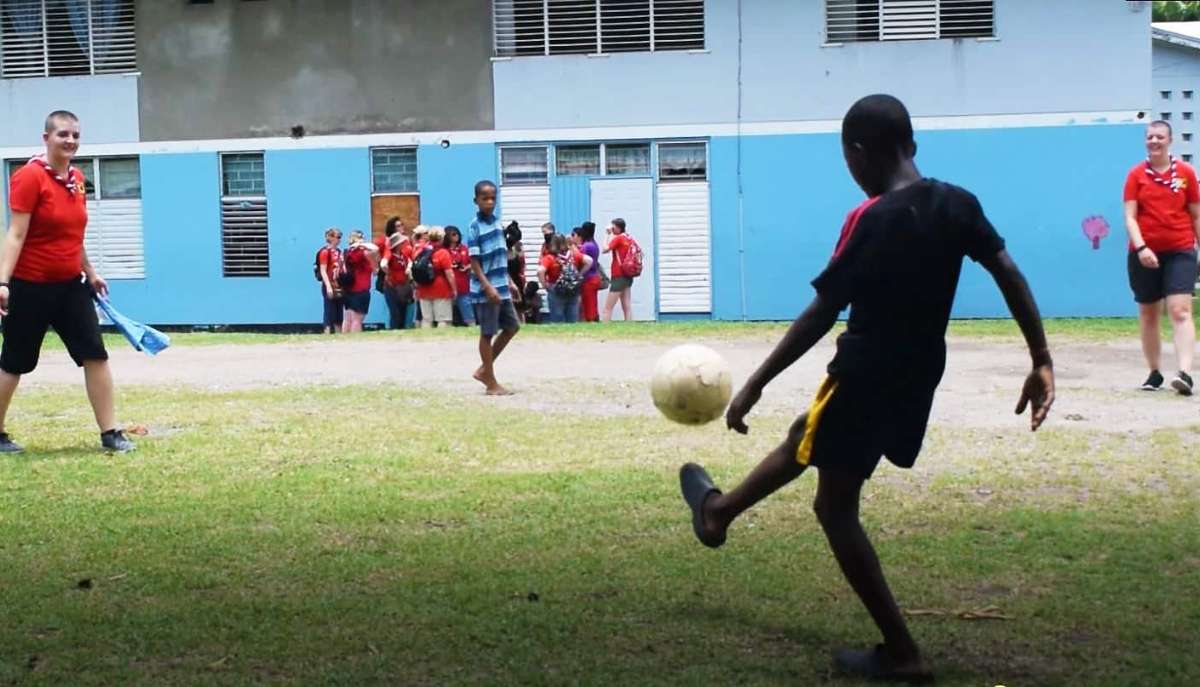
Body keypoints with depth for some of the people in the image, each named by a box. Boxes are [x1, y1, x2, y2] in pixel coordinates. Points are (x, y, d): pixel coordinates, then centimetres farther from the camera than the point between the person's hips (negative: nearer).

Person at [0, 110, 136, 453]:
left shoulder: (77, 178, 7)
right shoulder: (29, 176, -14)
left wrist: (90, 271, 26)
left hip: (70, 285, 7)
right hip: (30, 286, -7)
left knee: (96, 356, 1)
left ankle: (110, 433, 6)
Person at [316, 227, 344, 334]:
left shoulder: (339, 252, 13)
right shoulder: (325, 252, -10)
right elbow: (323, 271, -14)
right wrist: (328, 287, -22)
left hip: (339, 287, 8)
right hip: (330, 288, -7)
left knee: (339, 316, 10)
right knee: (329, 315, -5)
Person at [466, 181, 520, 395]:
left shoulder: (497, 222, 10)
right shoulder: (474, 227, -12)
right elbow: (474, 261, -15)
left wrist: (509, 281, 16)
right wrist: (488, 287, -21)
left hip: (502, 288, 8)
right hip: (486, 290, -8)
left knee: (512, 327, 13)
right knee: (488, 333, 1)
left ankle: (484, 369, 22)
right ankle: (491, 383, 10)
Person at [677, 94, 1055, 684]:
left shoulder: (871, 220, -20)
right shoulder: (958, 205, -2)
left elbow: (821, 315, -20)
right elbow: (1010, 276, -3)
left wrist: (755, 385, -15)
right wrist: (1042, 363, 3)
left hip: (866, 375, -8)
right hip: (919, 376, 8)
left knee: (836, 507, 7)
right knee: (803, 440, 28)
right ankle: (719, 510, 51)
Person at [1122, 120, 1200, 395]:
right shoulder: (1136, 174, 2)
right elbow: (1130, 217, -4)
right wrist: (1141, 247, -18)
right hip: (1145, 254, 1)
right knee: (1148, 315, 8)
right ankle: (1154, 374, 20)